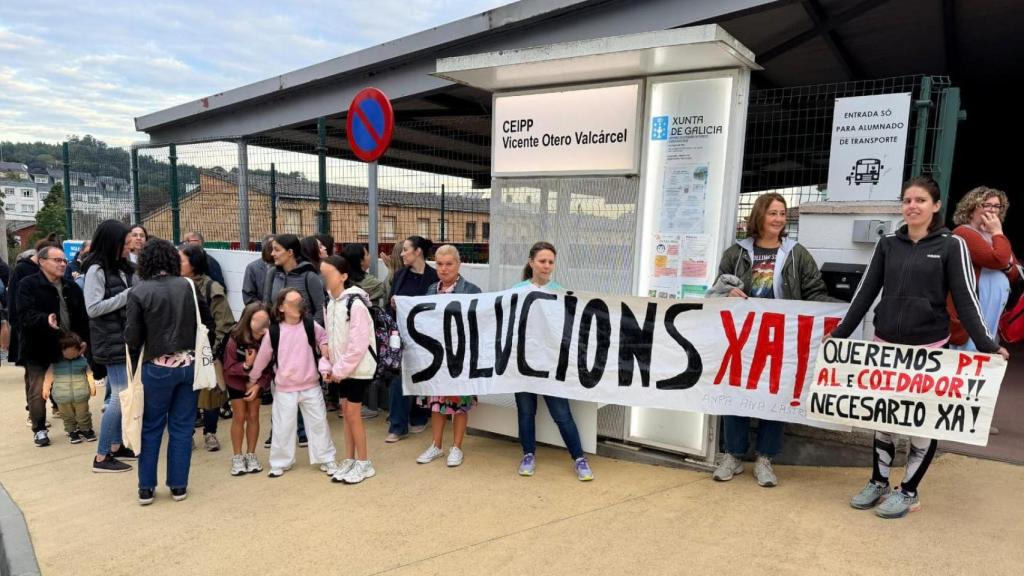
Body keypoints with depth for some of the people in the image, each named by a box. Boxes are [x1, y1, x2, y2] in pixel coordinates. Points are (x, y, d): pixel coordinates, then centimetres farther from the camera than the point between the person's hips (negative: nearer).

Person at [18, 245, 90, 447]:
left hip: (67, 347, 4)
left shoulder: (72, 287, 7)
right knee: (38, 391, 3)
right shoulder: (28, 285, -9)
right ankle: (39, 429, 18)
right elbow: (25, 315, -21)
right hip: (39, 349, -4)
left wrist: (83, 340, 0)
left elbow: (82, 317, 7)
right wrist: (45, 320, -39)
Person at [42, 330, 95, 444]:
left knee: (83, 414, 9)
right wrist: (46, 388, 5)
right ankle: (71, 431, 24)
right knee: (68, 416, 10)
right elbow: (49, 374, 5)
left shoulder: (83, 359, -1)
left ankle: (86, 429, 24)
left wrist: (92, 385, -1)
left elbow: (89, 373, 4)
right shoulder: (56, 362, -1)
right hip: (62, 396, 0)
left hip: (81, 395, 0)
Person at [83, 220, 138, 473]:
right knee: (120, 397, -5)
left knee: (124, 395, 12)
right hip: (112, 341, -7)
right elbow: (93, 308, -17)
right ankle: (101, 457, 5)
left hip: (128, 338, 7)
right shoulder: (96, 270, -11)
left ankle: (116, 446, 25)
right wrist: (128, 295, -18)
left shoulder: (122, 268, 9)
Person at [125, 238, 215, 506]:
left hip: (158, 368, -2)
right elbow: (208, 321, 3)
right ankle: (178, 486, 17)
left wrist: (144, 346, 11)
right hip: (188, 364, 2)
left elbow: (132, 338, -9)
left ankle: (146, 488, 19)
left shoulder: (139, 292, -10)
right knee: (182, 427, 11)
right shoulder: (187, 286, -3)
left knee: (151, 428, 13)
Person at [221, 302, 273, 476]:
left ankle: (251, 455, 18)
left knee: (253, 416, 5)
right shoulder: (235, 338, -30)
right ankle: (237, 458, 14)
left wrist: (258, 385, -24)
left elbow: (270, 367, -17)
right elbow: (229, 368, -19)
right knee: (239, 417, 2)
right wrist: (246, 365, -36)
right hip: (236, 381, -1)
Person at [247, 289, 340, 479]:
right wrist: (252, 379, 16)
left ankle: (326, 459, 19)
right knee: (283, 427, 6)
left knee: (319, 423, 6)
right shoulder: (274, 332, -6)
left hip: (311, 386, 1)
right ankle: (280, 463, 24)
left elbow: (324, 336, 17)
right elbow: (262, 358, 6)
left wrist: (324, 346, -4)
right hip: (284, 389, -1)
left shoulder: (311, 325, -4)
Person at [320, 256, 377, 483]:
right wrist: (327, 366, 2)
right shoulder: (330, 302, 6)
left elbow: (359, 342, -22)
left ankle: (363, 463, 12)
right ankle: (349, 460, 25)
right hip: (341, 367, 8)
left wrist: (341, 368, -16)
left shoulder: (355, 303, -20)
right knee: (346, 412, 13)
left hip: (359, 367, -8)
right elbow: (330, 337, 11)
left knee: (353, 413, -3)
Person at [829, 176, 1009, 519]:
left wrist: (986, 345, -16)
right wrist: (841, 333, 4)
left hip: (928, 347, -3)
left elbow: (965, 299, -7)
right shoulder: (887, 245, 6)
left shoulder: (951, 245, -3)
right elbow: (866, 292, 7)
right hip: (886, 344, 3)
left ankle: (909, 492, 19)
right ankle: (878, 483, 25)